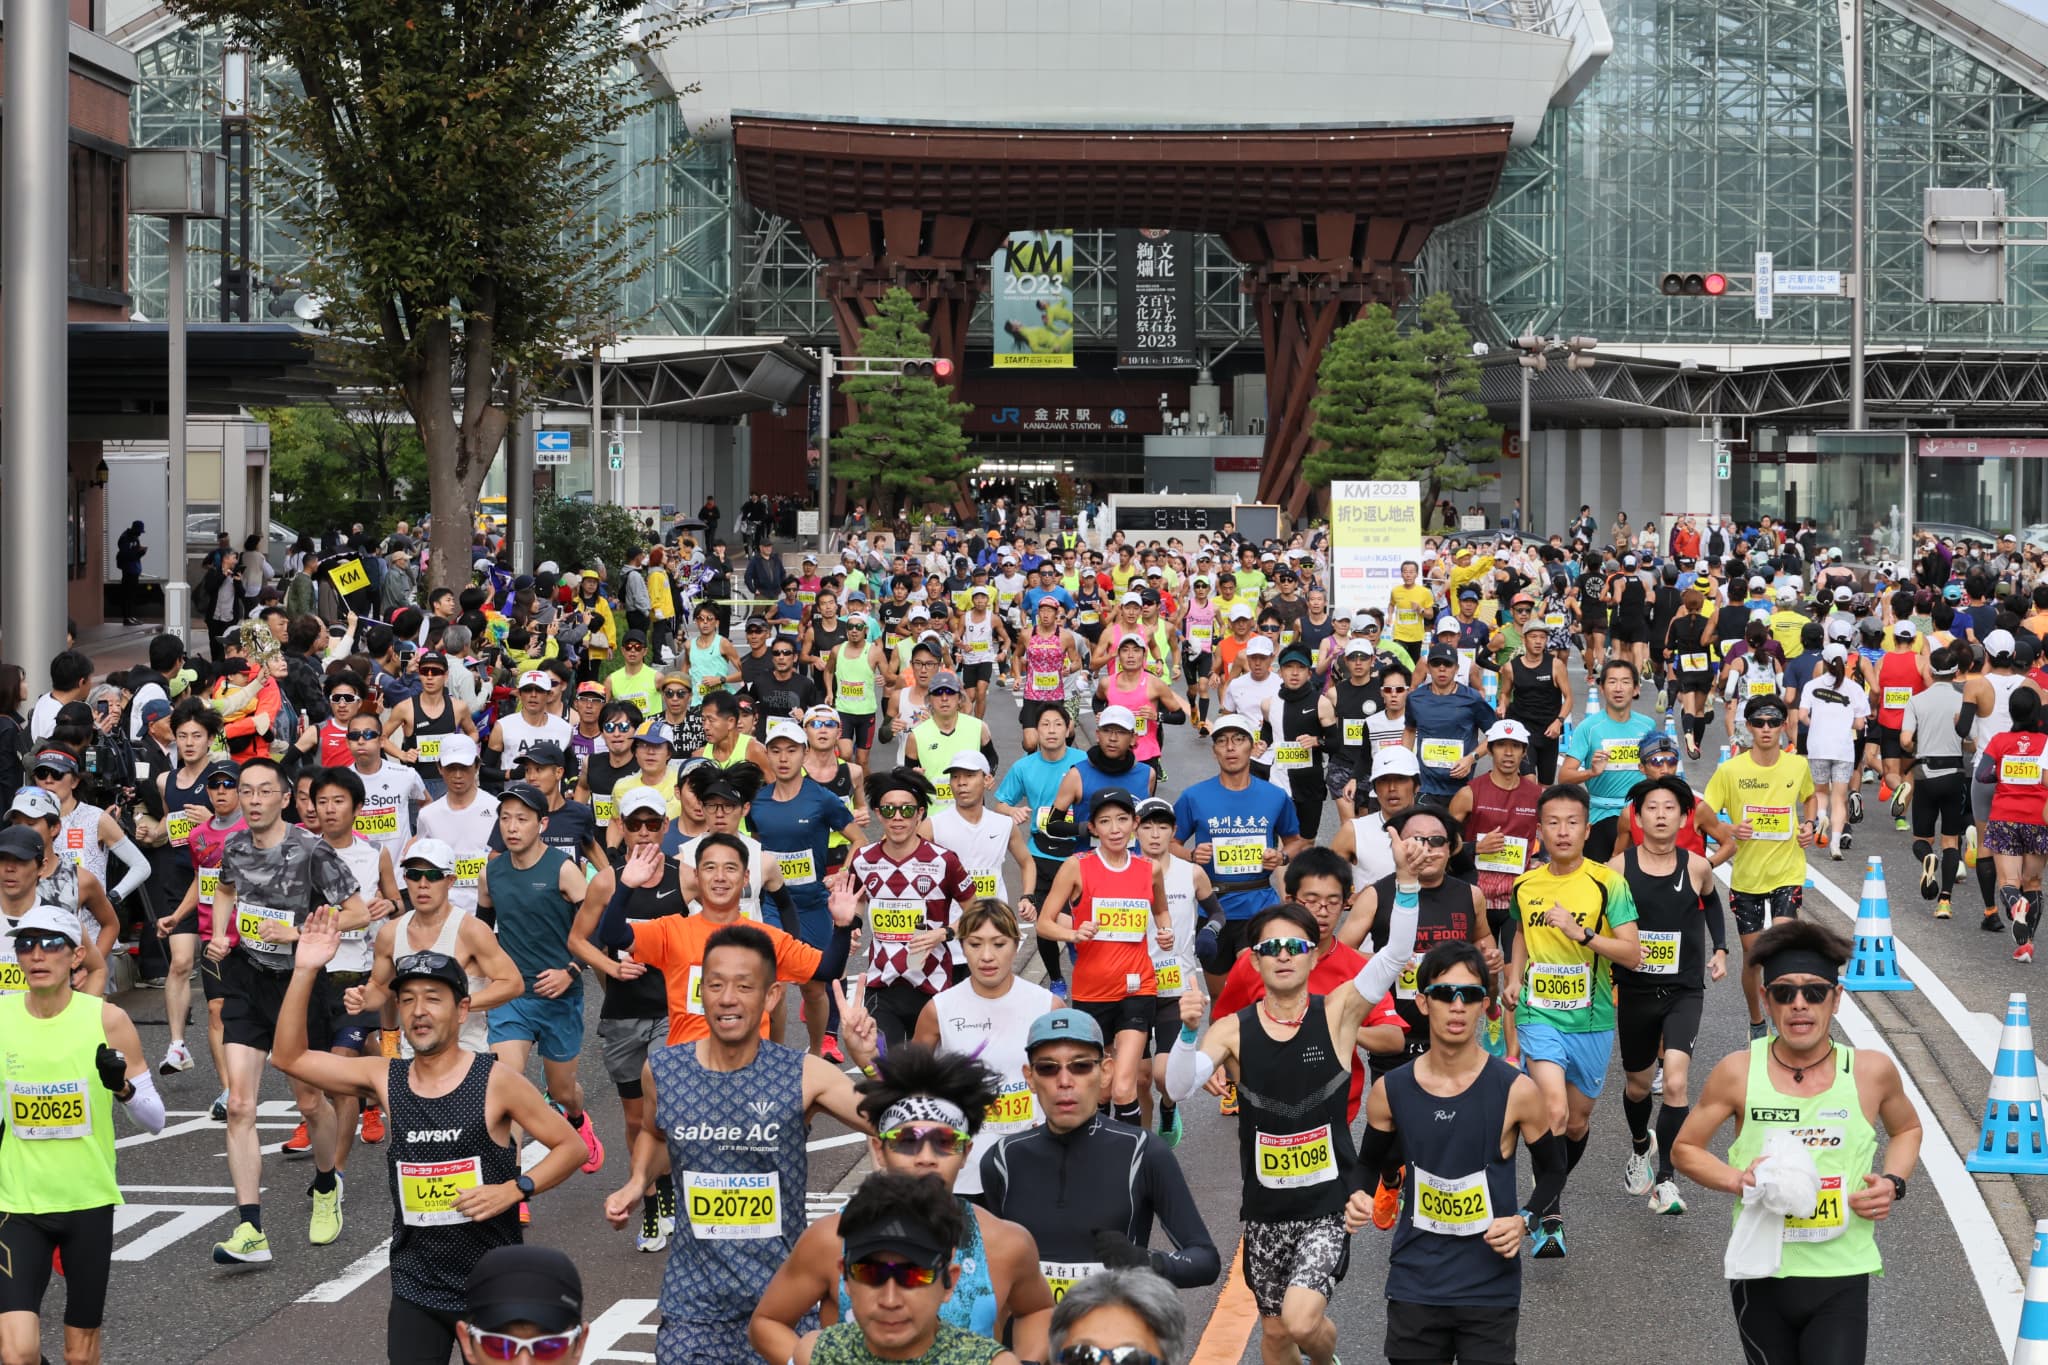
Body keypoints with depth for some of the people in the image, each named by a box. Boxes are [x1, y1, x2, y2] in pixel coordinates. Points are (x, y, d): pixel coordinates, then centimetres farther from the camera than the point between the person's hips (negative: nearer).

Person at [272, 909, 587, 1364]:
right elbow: (290, 1057, 2)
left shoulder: (496, 1082, -9)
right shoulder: (386, 1079, 1)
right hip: (415, 1291, 3)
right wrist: (304, 972, -7)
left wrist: (515, 1189, -18)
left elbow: (572, 1146, -3)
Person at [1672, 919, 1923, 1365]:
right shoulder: (1738, 1073, -6)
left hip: (1841, 1281, 0)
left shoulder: (1872, 1072, -3)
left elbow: (1907, 1129, 18)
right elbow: (1685, 1149, 6)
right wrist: (1738, 1181, -12)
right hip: (1760, 1278, 1)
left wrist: (1893, 1183, -1)